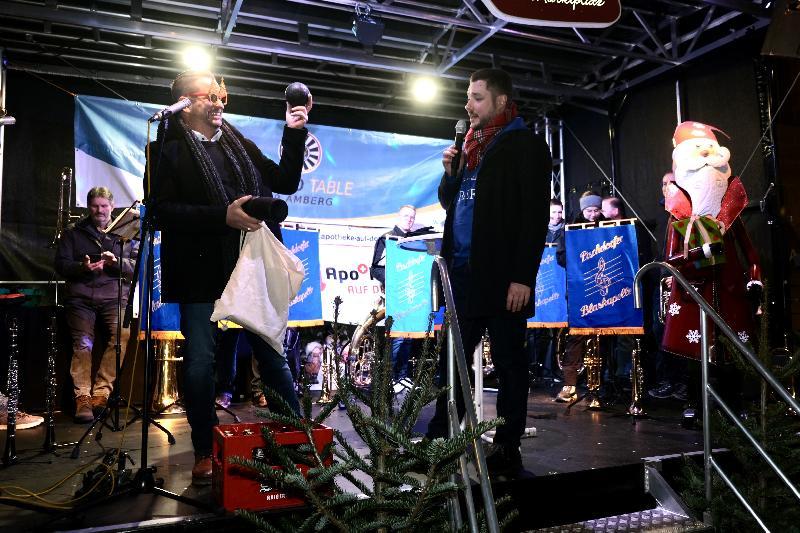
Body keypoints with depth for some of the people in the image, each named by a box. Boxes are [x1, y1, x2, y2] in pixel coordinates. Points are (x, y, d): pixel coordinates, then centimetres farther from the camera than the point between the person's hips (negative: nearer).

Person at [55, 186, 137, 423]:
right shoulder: (73, 233, 17)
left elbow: (137, 266, 10)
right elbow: (61, 264, 9)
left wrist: (117, 262, -11)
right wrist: (82, 267, -11)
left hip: (114, 296, 0)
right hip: (81, 297, 0)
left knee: (122, 335, -25)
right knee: (83, 343, -19)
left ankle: (101, 391, -17)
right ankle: (82, 397, -13)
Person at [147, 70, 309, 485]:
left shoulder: (239, 143, 16)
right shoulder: (168, 149, 1)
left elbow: (285, 183, 15)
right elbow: (162, 209, -11)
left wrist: (294, 134, 6)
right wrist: (223, 216, -19)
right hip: (201, 272, -3)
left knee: (272, 356, 9)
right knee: (199, 364, 3)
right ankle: (205, 453, 20)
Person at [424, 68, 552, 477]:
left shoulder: (525, 145, -3)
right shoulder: (471, 145, 18)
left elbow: (535, 216, -11)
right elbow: (449, 202, 24)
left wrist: (523, 277, -18)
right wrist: (450, 172, 4)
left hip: (501, 277, -7)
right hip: (464, 273, 7)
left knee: (508, 363, 3)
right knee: (451, 361, 12)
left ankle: (507, 451, 15)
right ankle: (439, 441, 24)